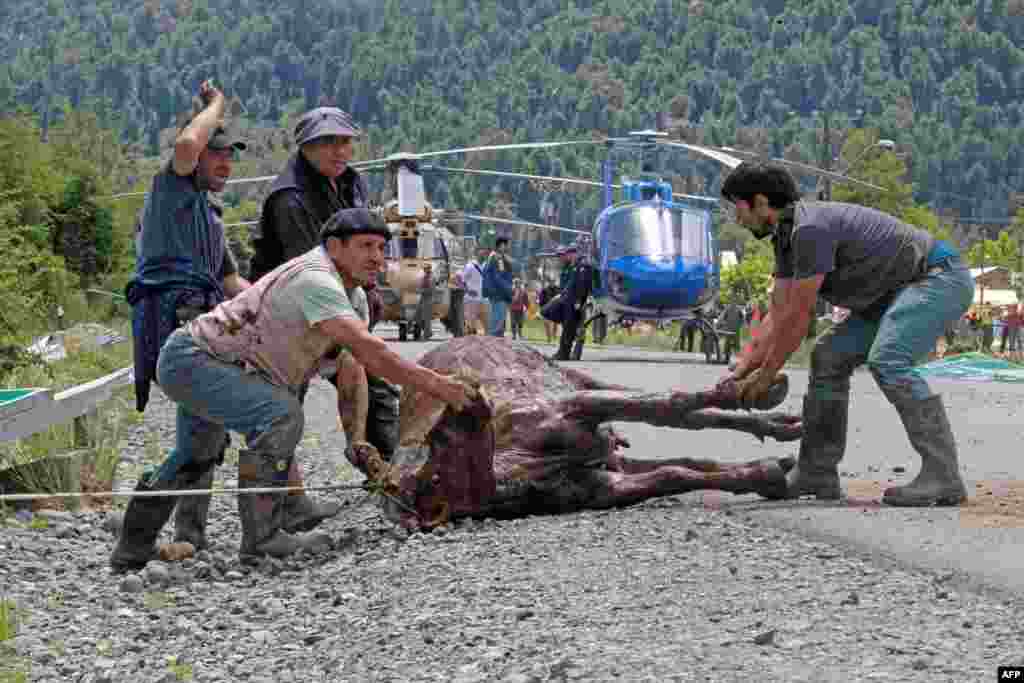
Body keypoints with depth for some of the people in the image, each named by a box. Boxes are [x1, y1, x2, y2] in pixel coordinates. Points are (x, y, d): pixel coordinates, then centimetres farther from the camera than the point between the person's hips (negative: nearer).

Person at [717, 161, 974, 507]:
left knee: (887, 359, -29)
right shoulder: (787, 235, 9)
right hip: (901, 290, 11)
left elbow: (798, 316, -21)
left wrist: (766, 376, -11)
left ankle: (943, 475, -29)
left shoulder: (811, 228, -24)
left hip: (941, 277, -11)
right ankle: (817, 472, 11)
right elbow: (778, 314, 13)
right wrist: (742, 370, 8)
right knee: (829, 355, 9)